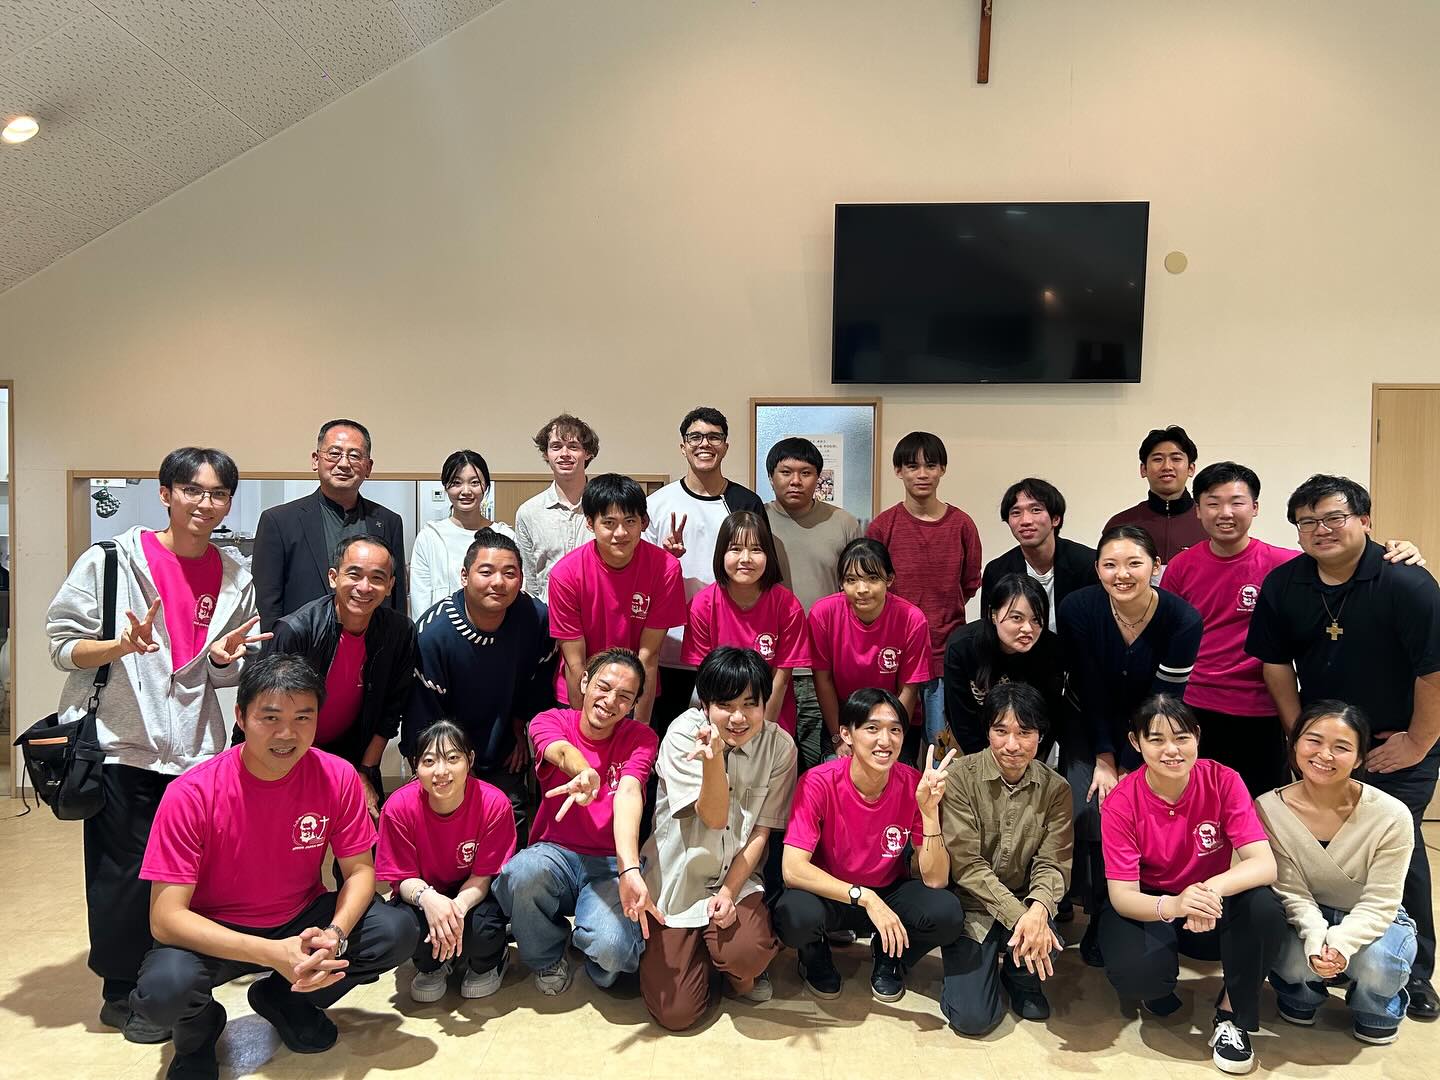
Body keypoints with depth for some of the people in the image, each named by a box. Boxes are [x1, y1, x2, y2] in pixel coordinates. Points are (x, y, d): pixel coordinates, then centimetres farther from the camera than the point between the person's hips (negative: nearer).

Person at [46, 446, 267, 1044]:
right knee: (126, 875, 3)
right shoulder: (111, 560, -6)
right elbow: (63, 645, -5)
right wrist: (121, 645, -23)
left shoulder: (235, 578, 6)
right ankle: (121, 994, 22)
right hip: (123, 747, -3)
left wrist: (224, 657, -9)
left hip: (196, 749, 4)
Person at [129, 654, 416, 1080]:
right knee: (162, 990, -33)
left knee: (398, 933, -20)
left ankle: (286, 999, 9)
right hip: (214, 934, -3)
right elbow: (166, 918, -25)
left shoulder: (338, 778, -16)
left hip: (302, 921, 3)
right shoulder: (191, 795, -23)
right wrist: (273, 953, -37)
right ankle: (200, 1026, 7)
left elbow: (359, 871, -7)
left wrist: (334, 935, -30)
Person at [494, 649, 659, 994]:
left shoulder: (640, 739, -4)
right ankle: (548, 958, 0)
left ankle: (602, 964, 12)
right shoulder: (551, 721, -3)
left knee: (610, 946, -30)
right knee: (520, 874, -34)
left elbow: (628, 794, -24)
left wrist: (630, 870, -42)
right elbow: (562, 752, -29)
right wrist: (586, 775, -56)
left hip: (612, 863, -1)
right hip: (556, 853, 1)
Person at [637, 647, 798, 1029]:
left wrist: (729, 890, -16)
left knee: (747, 951, -31)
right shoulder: (684, 733, -14)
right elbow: (714, 817, -20)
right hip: (678, 879, -1)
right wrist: (714, 755, -38)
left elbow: (761, 830, -4)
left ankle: (739, 972, 8)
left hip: (737, 875, 1)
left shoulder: (779, 746, -7)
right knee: (675, 1013, -6)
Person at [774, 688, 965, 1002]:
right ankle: (815, 953, 4)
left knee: (947, 914, -26)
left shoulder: (914, 785, -16)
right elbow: (793, 869, -29)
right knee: (796, 916, -35)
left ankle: (887, 954, 8)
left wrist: (929, 810, -31)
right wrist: (865, 898, -36)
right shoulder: (818, 783, -23)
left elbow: (936, 879, -18)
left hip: (888, 892, 2)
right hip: (828, 893, -2)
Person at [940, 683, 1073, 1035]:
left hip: (1026, 904, 2)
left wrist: (1038, 908, -30)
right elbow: (966, 863, -16)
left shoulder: (1055, 788, -3)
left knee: (1047, 938, -32)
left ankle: (1022, 976, 7)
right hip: (972, 906, -2)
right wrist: (1017, 915, -27)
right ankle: (988, 964, 21)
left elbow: (1053, 863, -8)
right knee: (972, 1018, -15)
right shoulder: (961, 776, -13)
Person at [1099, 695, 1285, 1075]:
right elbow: (1122, 895, -21)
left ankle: (1231, 1016, -6)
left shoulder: (1223, 781, -16)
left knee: (1266, 911, -32)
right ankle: (1159, 987, 9)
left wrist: (1213, 888, -46)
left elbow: (1264, 864, -24)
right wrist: (1172, 905, -45)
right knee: (1135, 975, -33)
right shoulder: (1121, 803, -19)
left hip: (1214, 906, 1)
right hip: (1150, 908, -1)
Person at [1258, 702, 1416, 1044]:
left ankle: (1377, 1014, 6)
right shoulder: (1269, 809, -19)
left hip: (1370, 923, 0)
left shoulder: (1391, 816, -23)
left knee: (1375, 963, -33)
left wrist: (1341, 942, -36)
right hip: (1308, 920, 0)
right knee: (1297, 960, -32)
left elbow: (1379, 902, -19)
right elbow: (1292, 892, -15)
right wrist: (1316, 937, -34)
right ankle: (1302, 1000, 8)